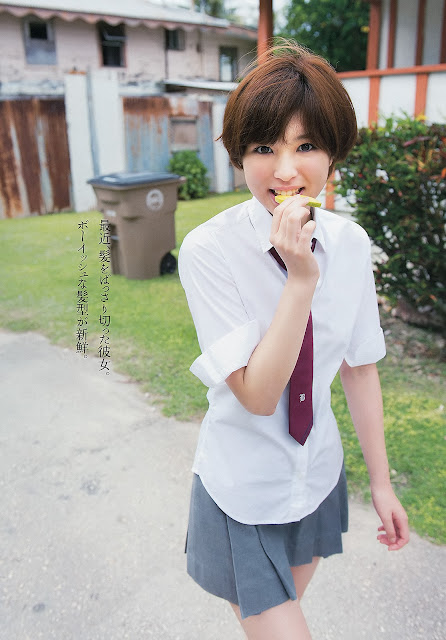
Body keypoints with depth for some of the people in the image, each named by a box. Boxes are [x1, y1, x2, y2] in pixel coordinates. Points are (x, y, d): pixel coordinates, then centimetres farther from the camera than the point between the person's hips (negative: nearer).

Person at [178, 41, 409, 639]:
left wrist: (381, 482, 4)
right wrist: (302, 276, -33)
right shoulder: (208, 249, -23)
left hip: (319, 473, 5)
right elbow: (257, 394, -24)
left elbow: (360, 366, -2)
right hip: (244, 489, -4)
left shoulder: (351, 243, -10)